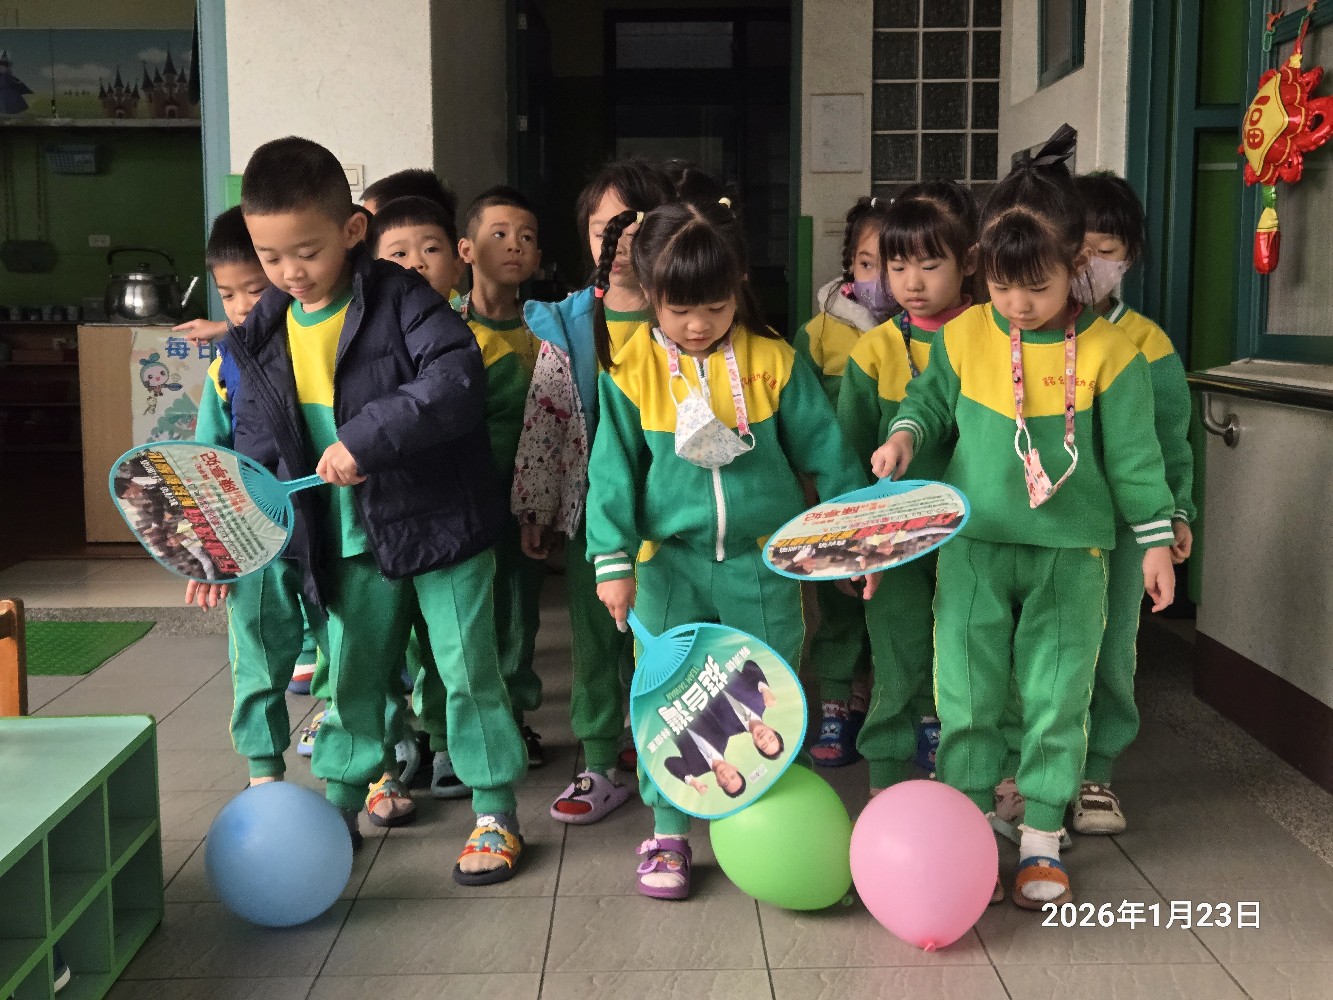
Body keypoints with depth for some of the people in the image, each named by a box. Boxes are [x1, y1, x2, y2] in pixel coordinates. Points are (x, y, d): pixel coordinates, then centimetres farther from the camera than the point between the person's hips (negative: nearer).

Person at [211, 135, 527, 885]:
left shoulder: (400, 300, -15)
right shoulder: (266, 337, 3)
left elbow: (458, 379, -30)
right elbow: (258, 445, 9)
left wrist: (366, 438, -35)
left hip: (438, 522, -5)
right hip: (349, 544, 5)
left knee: (469, 670, 4)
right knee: (351, 677, 17)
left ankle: (497, 815, 18)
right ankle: (338, 807, 35)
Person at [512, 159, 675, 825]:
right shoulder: (566, 324, 3)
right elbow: (542, 417, 3)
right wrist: (534, 507, 1)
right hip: (590, 502, 2)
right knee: (593, 630, 9)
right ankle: (601, 765, 22)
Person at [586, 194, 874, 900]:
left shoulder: (774, 362, -4)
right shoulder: (632, 370, -5)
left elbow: (824, 451, 1)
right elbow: (613, 470, -5)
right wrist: (614, 561, -11)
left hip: (762, 563, 1)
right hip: (669, 566, 0)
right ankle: (669, 834, 21)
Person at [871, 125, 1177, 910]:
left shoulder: (1108, 352, -7)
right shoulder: (964, 335, -3)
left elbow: (1133, 455, -1)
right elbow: (932, 399, 13)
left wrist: (1156, 538, 1)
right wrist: (906, 435, -7)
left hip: (1070, 556, -1)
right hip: (973, 549, 2)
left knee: (1057, 697, 6)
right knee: (966, 694, 7)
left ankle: (1042, 836, 22)